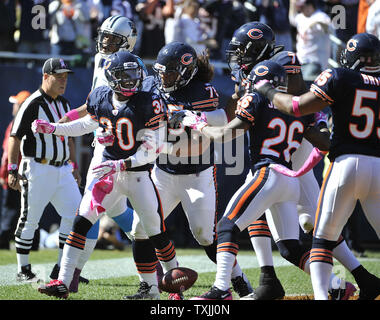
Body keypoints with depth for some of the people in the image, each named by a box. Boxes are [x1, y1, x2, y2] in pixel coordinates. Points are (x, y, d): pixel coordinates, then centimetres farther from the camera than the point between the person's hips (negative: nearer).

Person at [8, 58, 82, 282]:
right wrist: (13, 170, -16)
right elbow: (15, 138, -11)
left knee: (75, 214, 0)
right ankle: (23, 270, 8)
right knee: (29, 220, -1)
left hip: (62, 170, 7)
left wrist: (74, 166, 18)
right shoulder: (33, 104, -11)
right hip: (37, 169, -7)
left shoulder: (64, 104, 13)